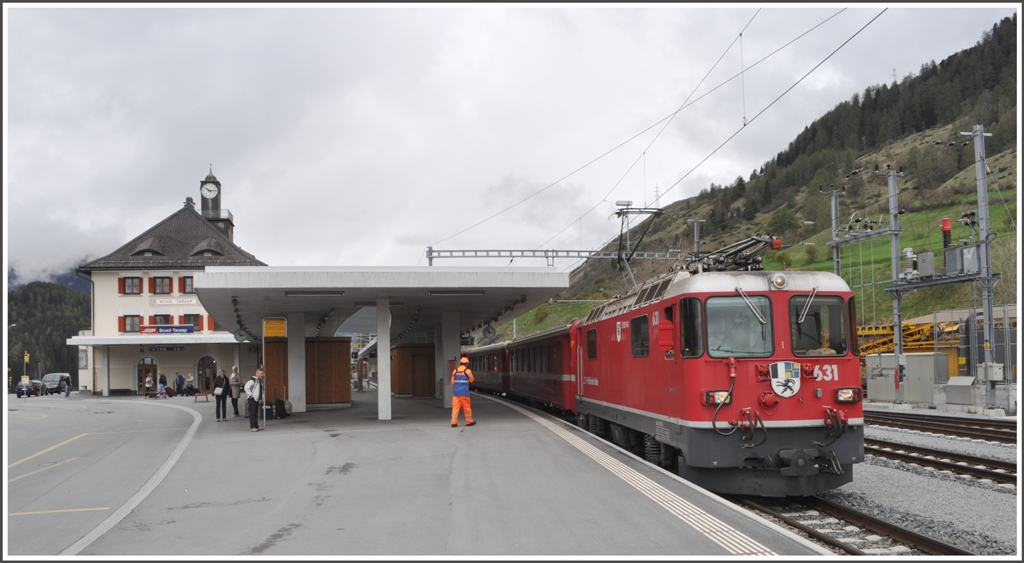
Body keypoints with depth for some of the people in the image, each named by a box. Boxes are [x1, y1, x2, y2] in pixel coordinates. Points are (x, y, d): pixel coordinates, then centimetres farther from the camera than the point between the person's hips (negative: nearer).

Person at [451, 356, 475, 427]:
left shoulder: (455, 371, 7)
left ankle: (454, 422, -4)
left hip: (456, 392, 3)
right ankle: (469, 421, 17)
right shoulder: (468, 371, -4)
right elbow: (471, 380, 6)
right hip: (464, 393, -3)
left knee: (455, 407, 1)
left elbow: (452, 382, 10)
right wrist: (471, 374, 23)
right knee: (467, 407, 7)